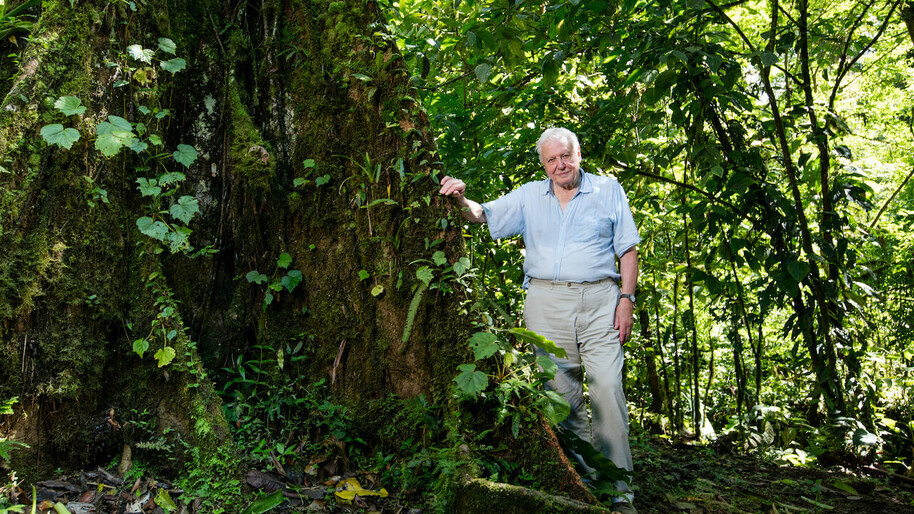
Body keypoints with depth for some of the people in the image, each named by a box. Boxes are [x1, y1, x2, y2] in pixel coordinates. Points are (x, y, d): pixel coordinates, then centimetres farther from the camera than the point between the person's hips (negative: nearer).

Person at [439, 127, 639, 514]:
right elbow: (483, 215, 14)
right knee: (561, 394, 1)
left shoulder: (608, 190, 11)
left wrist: (627, 299, -1)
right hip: (547, 303, 2)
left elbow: (628, 249, 9)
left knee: (608, 391, -11)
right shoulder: (529, 196, 17)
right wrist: (461, 199, -9)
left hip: (599, 300, -2)